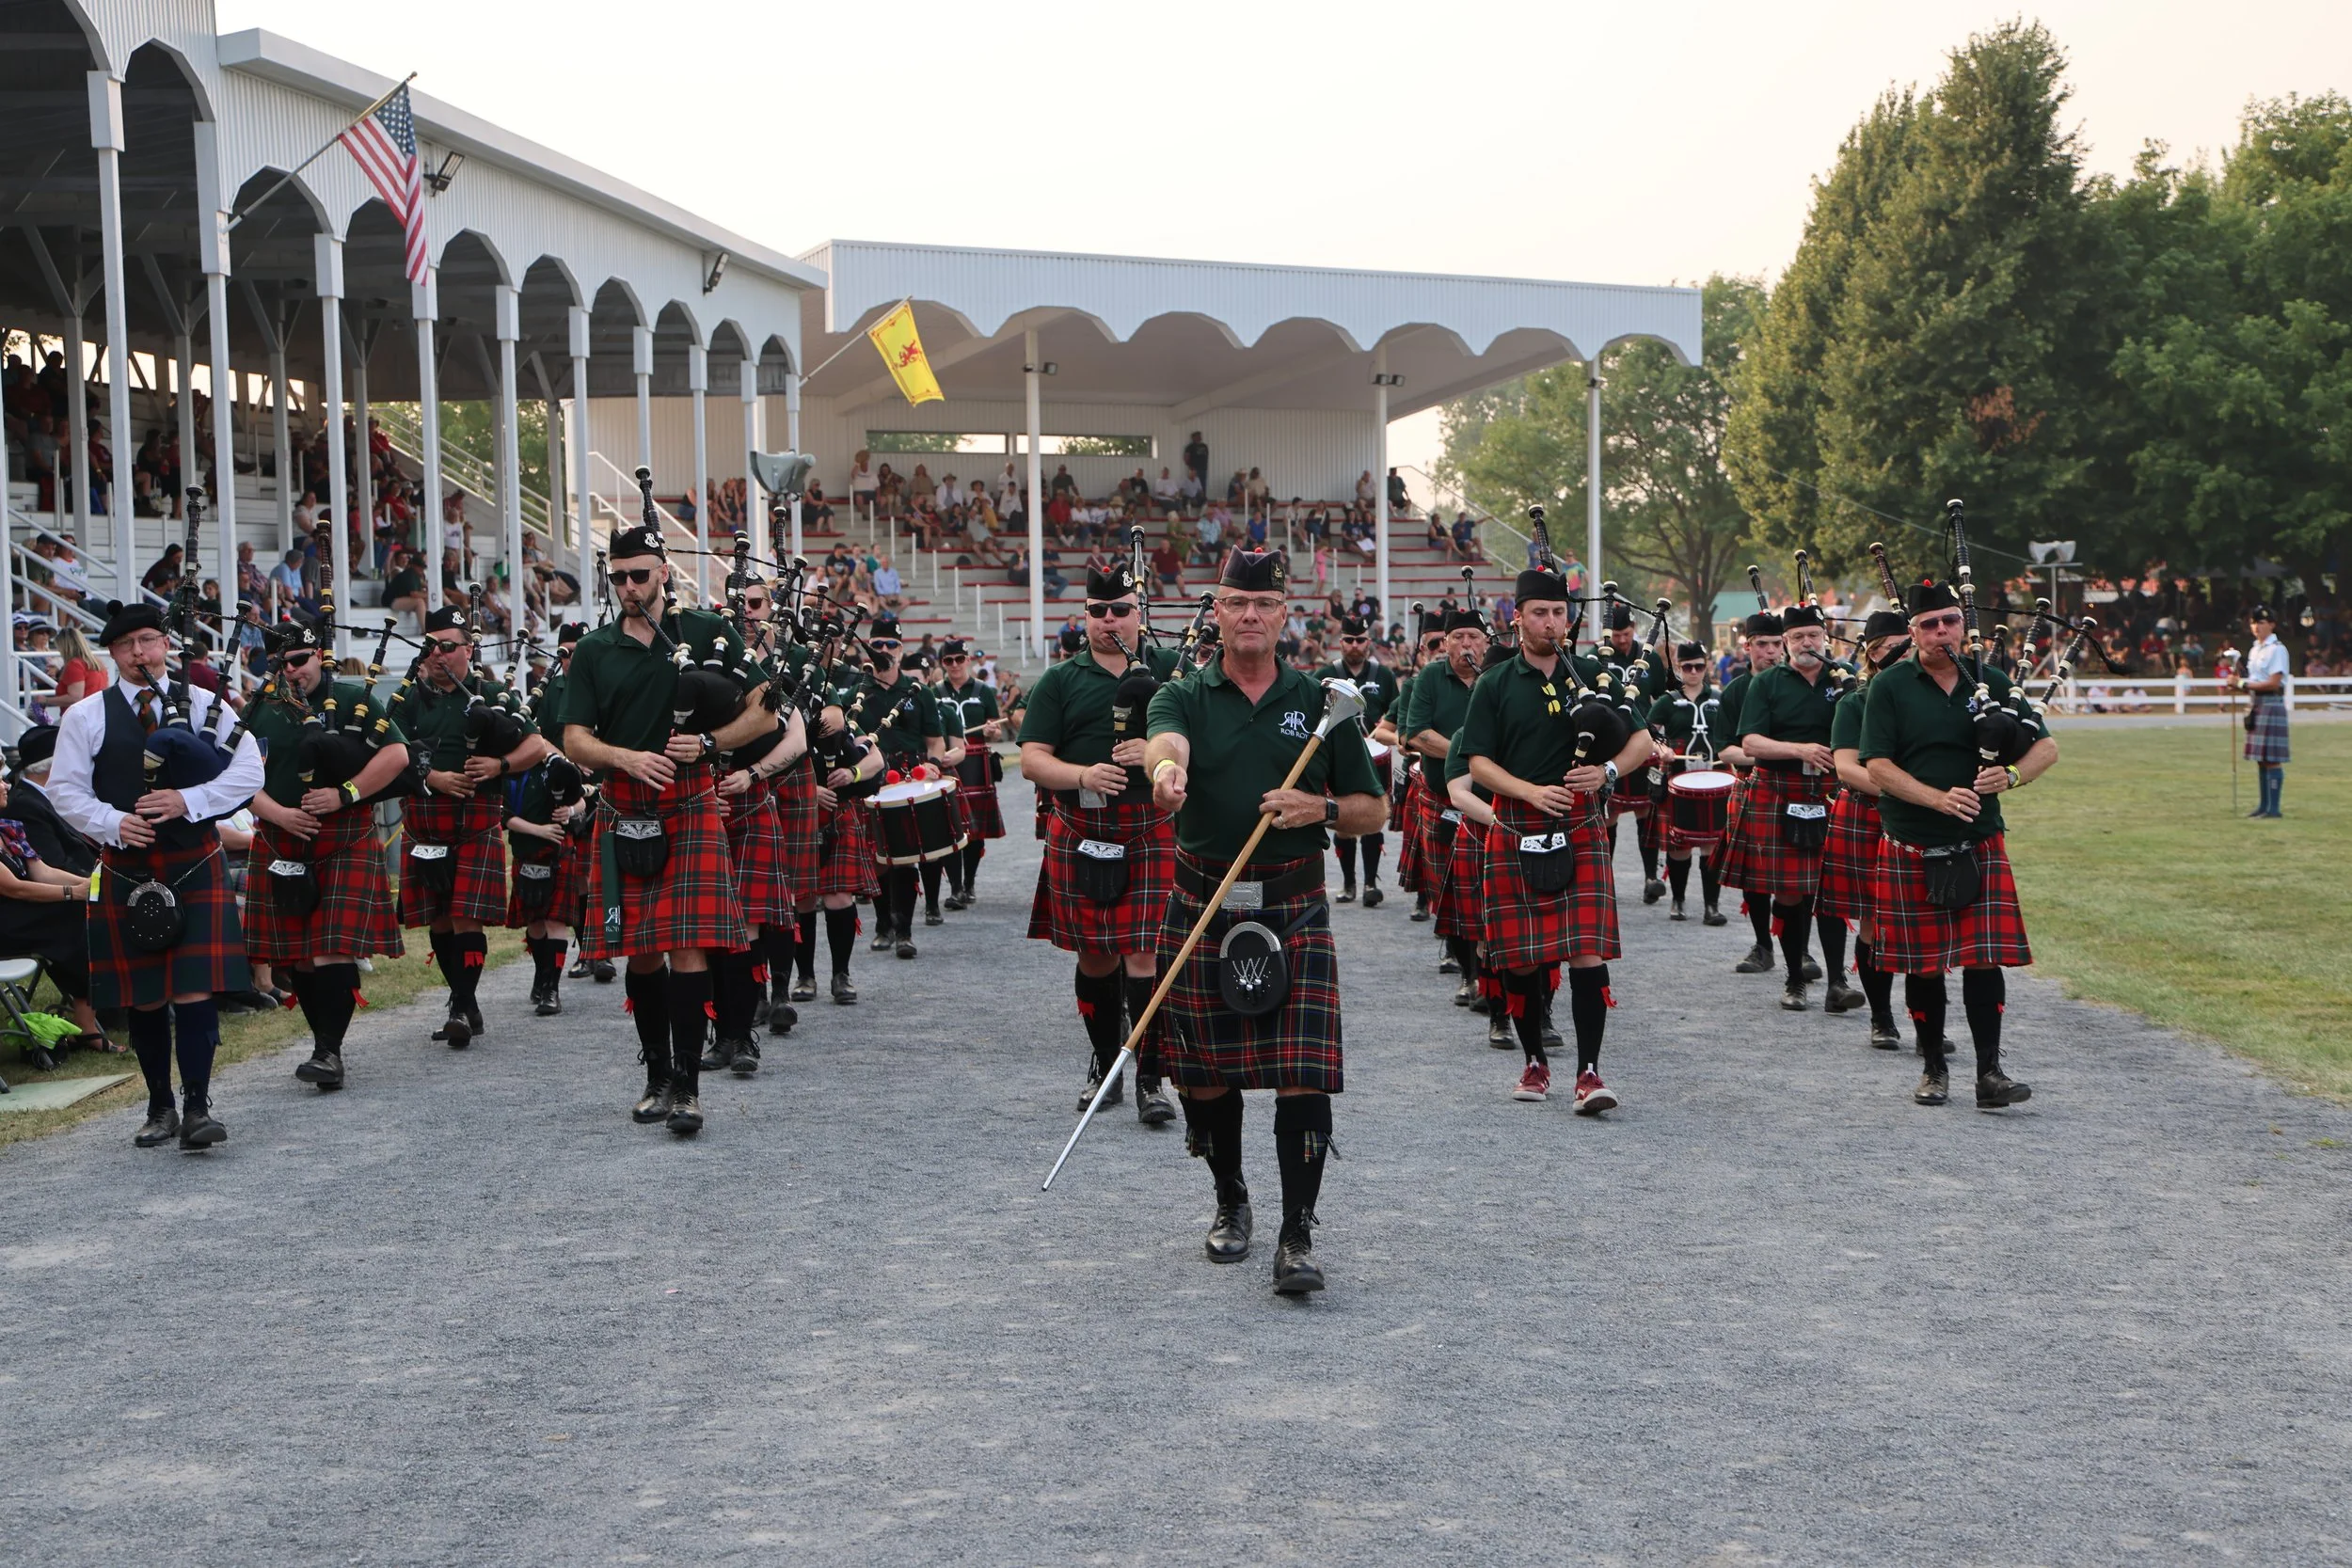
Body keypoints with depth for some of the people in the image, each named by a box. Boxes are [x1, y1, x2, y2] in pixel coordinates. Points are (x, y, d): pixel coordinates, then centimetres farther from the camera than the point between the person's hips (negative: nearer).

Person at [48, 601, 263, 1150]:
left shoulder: (206, 706, 5)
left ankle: (197, 1108, -8)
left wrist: (188, 800, -15)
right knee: (143, 998, 7)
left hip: (195, 866, -1)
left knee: (195, 989, -10)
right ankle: (160, 1108, 19)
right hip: (126, 873, 1)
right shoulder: (86, 717, 5)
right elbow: (65, 790, 3)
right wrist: (113, 823, -14)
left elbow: (249, 773, -1)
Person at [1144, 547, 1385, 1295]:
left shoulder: (1320, 704, 7)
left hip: (1295, 910, -1)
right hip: (1202, 906, 1)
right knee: (1207, 1074, 9)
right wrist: (1165, 766, -47)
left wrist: (1320, 809, -11)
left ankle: (1297, 1237, -5)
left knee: (1304, 1076, -10)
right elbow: (1165, 740, -22)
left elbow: (1373, 810, 10)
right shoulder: (1184, 696, 4)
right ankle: (1231, 1203, 33)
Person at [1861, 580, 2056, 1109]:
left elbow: (2046, 747, 7)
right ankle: (1934, 1069, 19)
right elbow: (1878, 766, -9)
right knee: (1921, 964, 6)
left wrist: (2011, 776, -15)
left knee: (1984, 958, -5)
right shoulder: (1890, 686, -1)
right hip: (1911, 849, -1)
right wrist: (1939, 799, -21)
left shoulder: (1991, 682, 7)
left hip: (1980, 846, 1)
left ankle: (1989, 1072, -2)